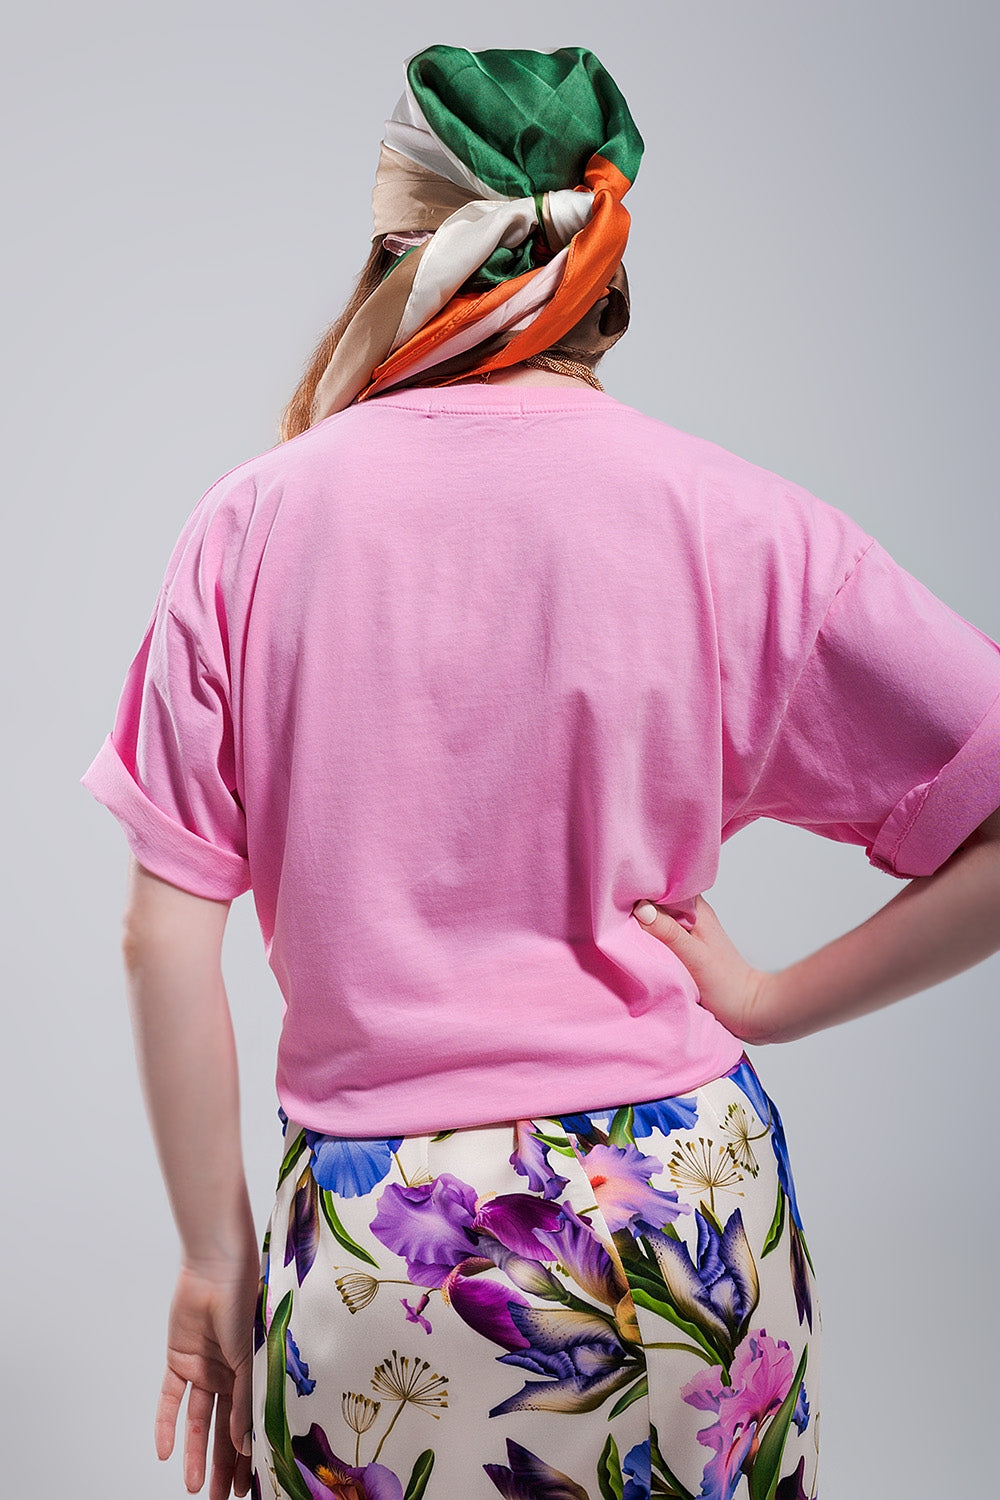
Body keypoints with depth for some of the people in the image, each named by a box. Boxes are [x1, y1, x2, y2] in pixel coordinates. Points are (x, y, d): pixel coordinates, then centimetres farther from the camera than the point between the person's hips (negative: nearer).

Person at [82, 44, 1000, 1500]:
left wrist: (216, 1253, 5)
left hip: (367, 1241, 0)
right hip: (685, 1212, 1)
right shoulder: (734, 519, -7)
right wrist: (773, 1001, -3)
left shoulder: (258, 517, -6)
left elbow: (165, 936, -5)